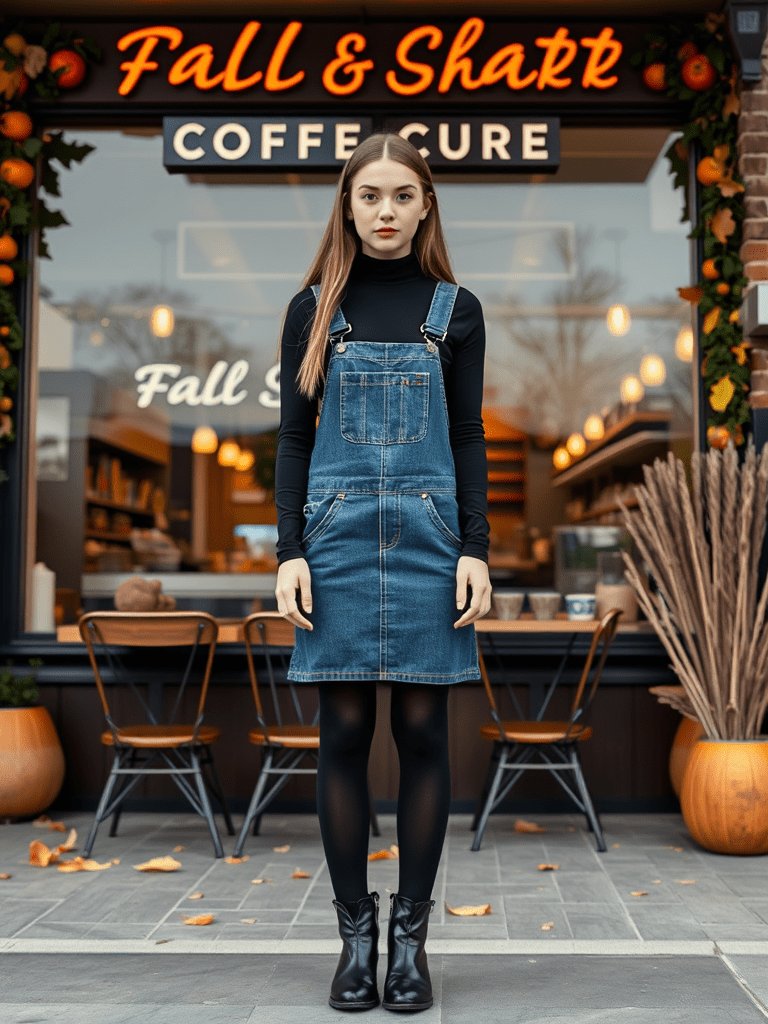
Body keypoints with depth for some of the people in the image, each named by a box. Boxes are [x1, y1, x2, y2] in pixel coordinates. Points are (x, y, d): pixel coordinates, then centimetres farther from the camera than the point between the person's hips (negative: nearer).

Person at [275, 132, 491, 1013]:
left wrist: (475, 549, -4)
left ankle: (410, 933, 15)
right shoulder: (314, 308, 8)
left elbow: (468, 437, 6)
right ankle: (355, 932, 15)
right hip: (338, 535, 0)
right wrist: (289, 552, -3)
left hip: (428, 536, 0)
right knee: (344, 733, 2)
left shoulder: (455, 310, 8)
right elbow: (293, 437, 6)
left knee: (422, 730, 2)